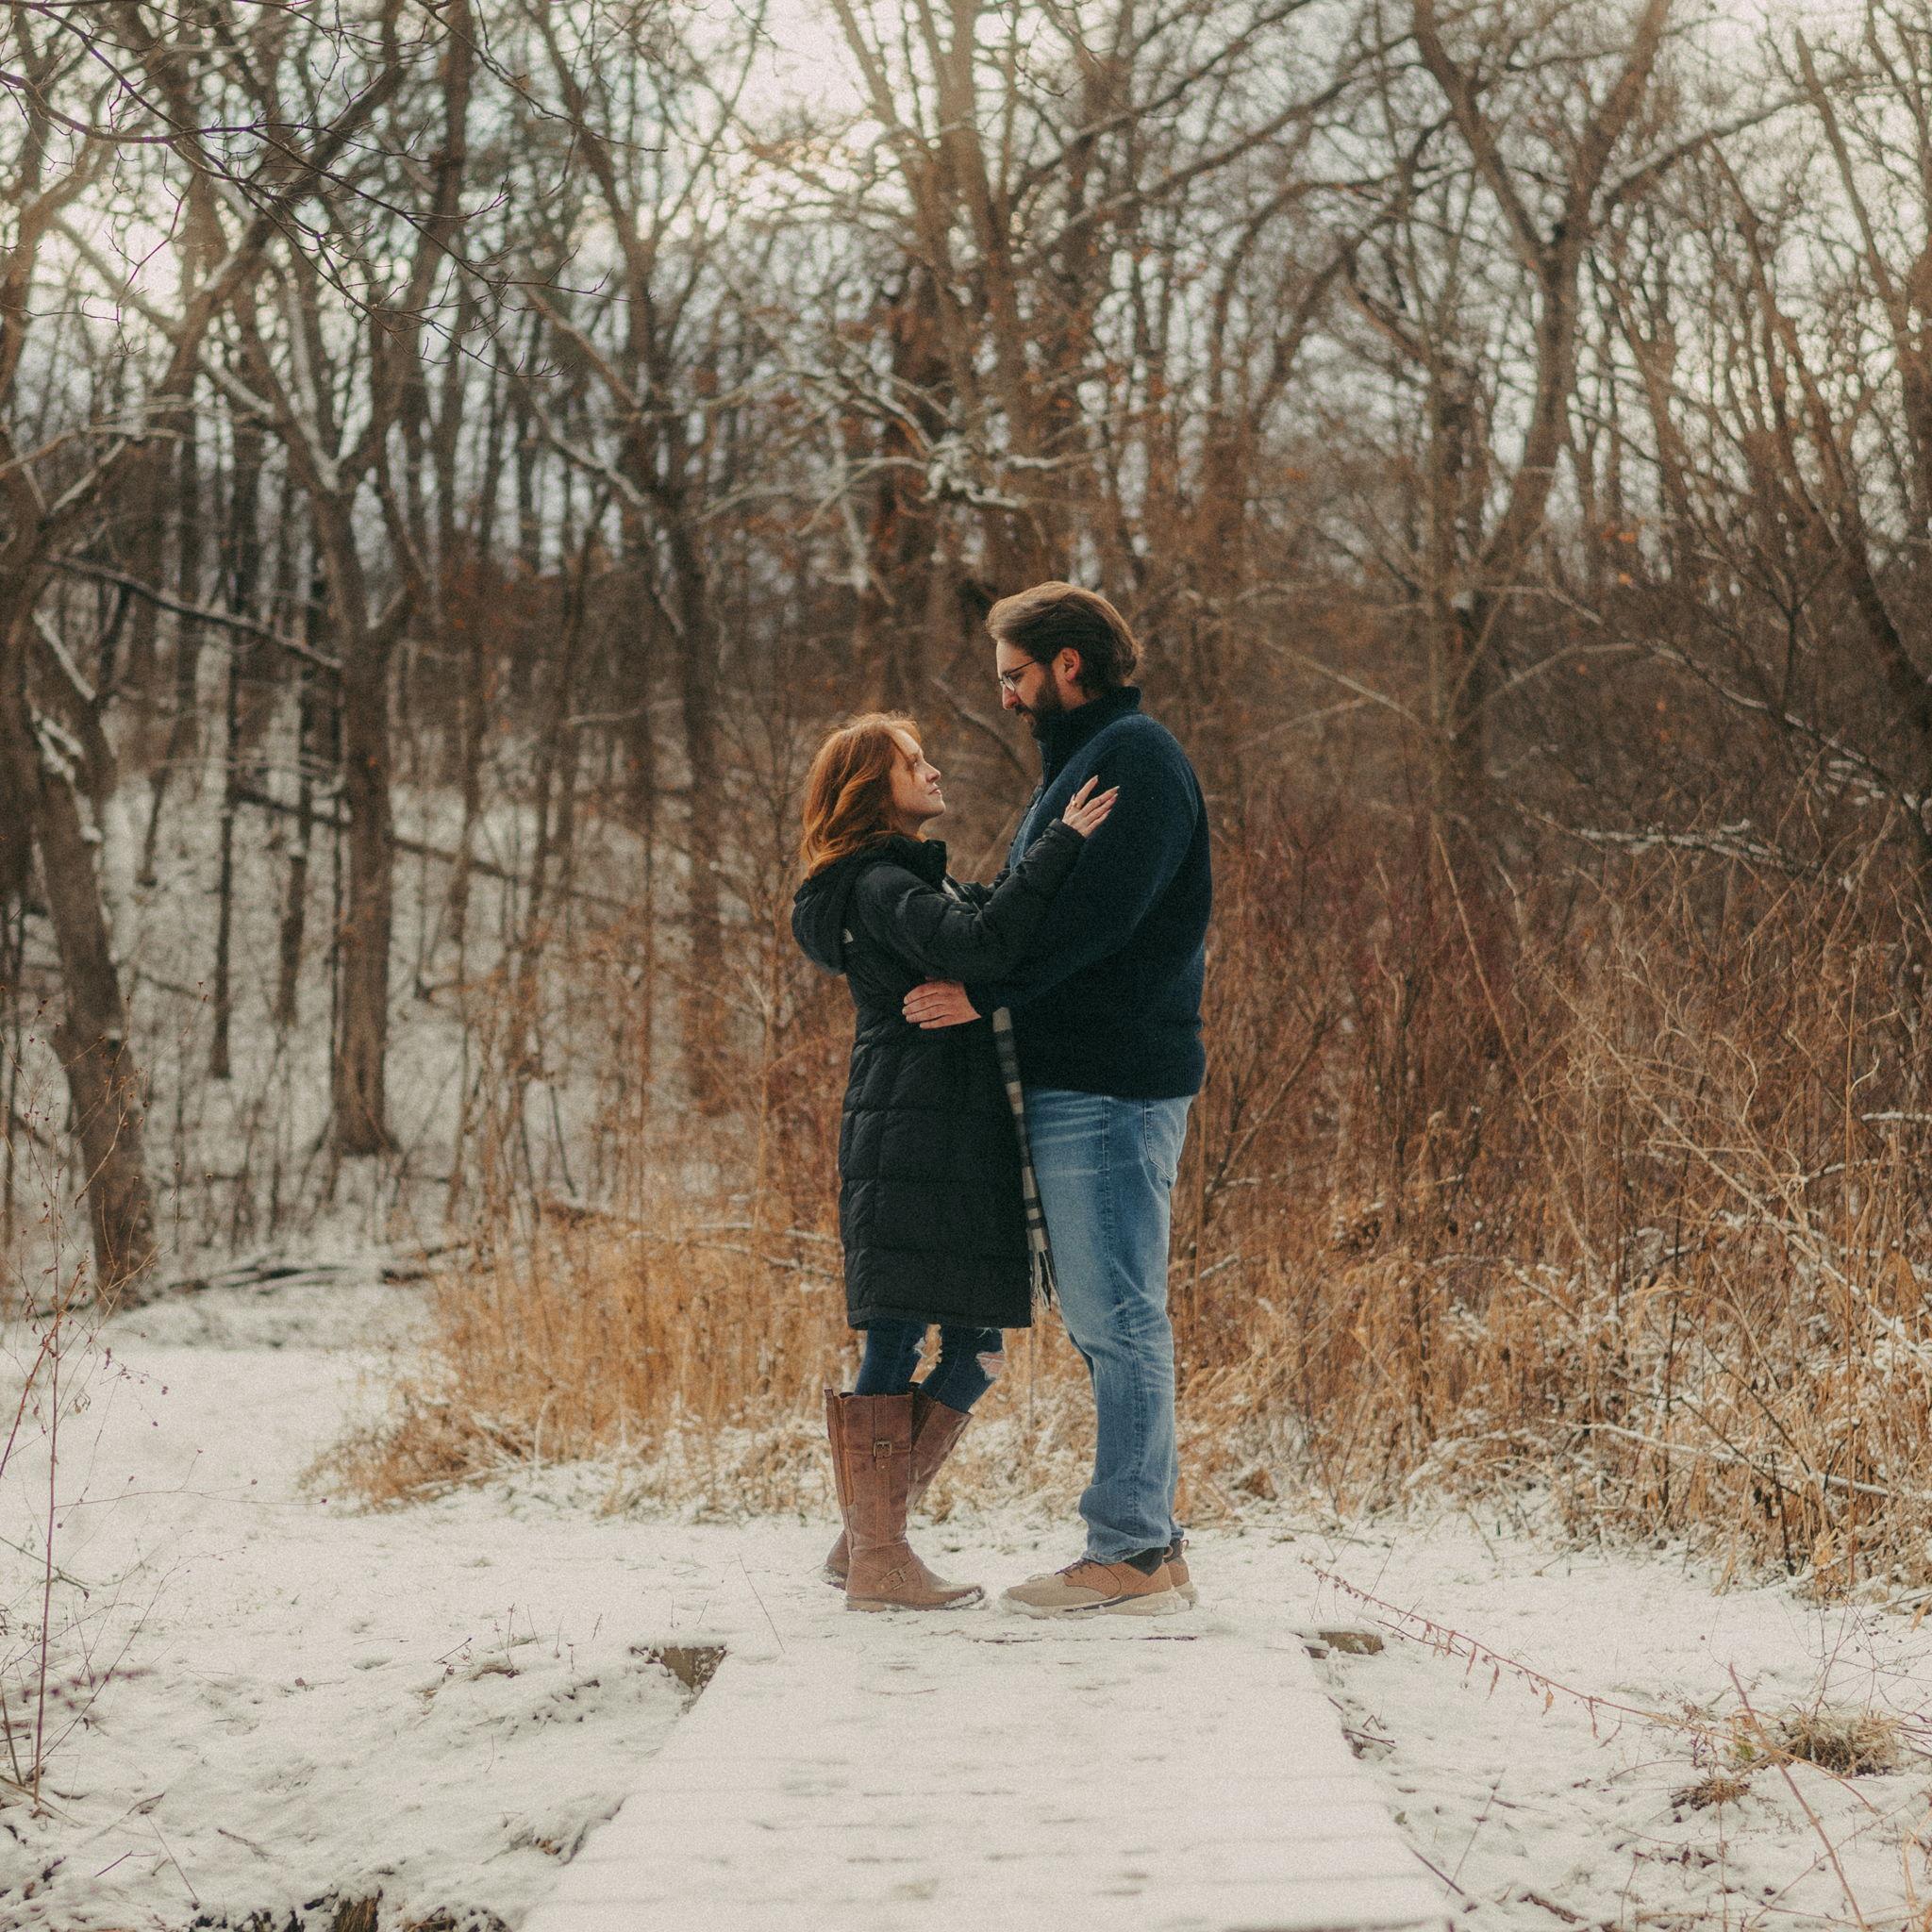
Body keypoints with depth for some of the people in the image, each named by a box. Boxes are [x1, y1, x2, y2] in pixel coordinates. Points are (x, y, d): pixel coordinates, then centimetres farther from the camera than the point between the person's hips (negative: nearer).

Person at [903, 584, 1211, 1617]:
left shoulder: (1134, 756, -9)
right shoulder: (1080, 761, 23)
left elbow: (1097, 913, -21)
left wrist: (984, 991, -18)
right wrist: (965, 960, 11)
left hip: (1110, 1088, -10)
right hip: (1074, 1079, 10)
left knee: (1117, 1320, -7)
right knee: (1105, 1323, 11)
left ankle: (1130, 1552, -4)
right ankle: (1147, 1543, 16)